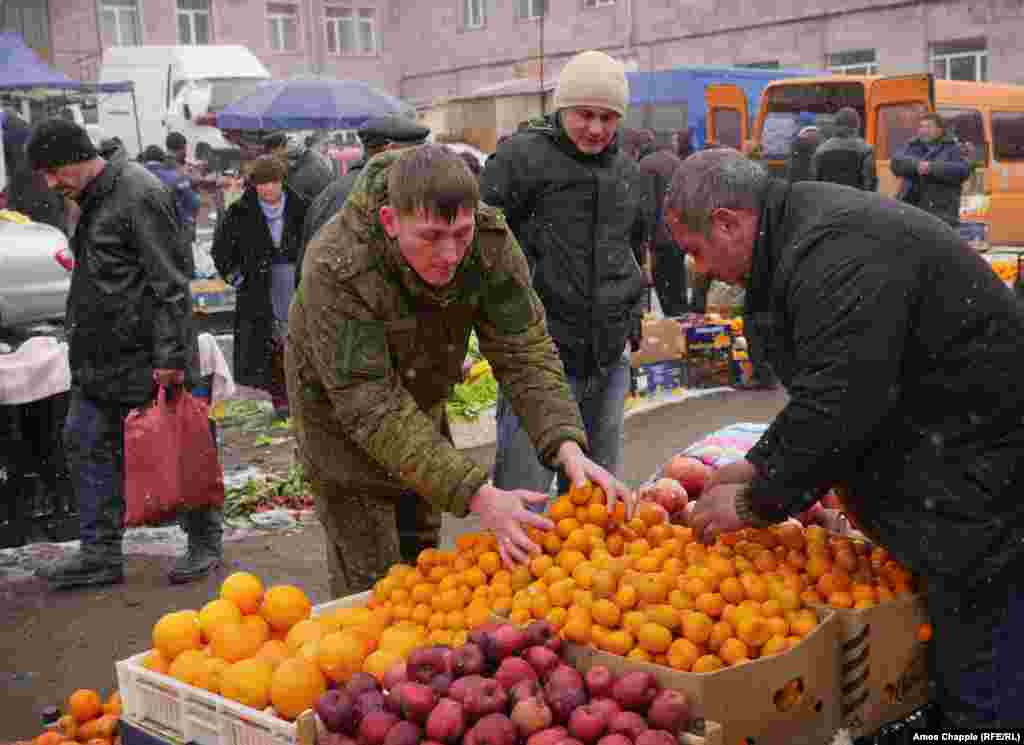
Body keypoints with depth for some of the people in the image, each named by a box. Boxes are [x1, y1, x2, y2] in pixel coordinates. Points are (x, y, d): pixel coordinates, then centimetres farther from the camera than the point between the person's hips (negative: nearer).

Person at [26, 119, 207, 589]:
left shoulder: (138, 194, -15)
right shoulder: (92, 199, 14)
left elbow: (170, 282, -19)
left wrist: (170, 355, -22)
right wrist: (81, 339, 22)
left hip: (146, 356, -10)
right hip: (99, 356, 10)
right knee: (86, 443, 9)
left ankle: (205, 544, 17)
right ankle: (100, 554, 18)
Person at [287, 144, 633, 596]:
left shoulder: (490, 241, -25)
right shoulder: (336, 269, -37)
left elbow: (524, 353, -22)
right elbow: (371, 406, -38)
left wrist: (568, 448, -39)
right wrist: (478, 497, -45)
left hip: (422, 400, 5)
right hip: (340, 416, -4)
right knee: (371, 585, -1)